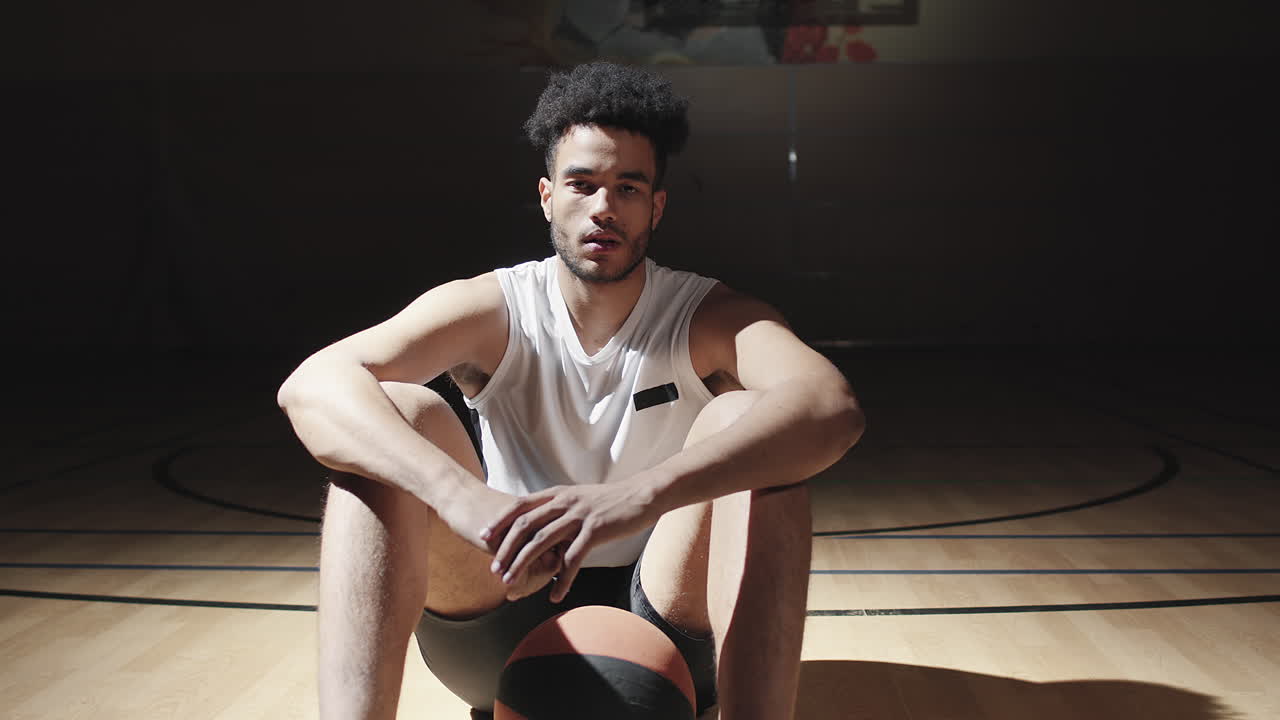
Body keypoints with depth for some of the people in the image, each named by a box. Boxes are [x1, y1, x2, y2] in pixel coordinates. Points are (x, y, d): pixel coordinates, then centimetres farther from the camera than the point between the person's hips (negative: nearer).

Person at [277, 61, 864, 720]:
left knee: (744, 420, -24)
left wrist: (637, 494, -47)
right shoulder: (491, 311, -5)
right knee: (397, 414, -21)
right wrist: (460, 492, -43)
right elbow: (312, 385, -23)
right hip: (504, 617, 1)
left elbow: (832, 406, -30)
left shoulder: (706, 318, -7)